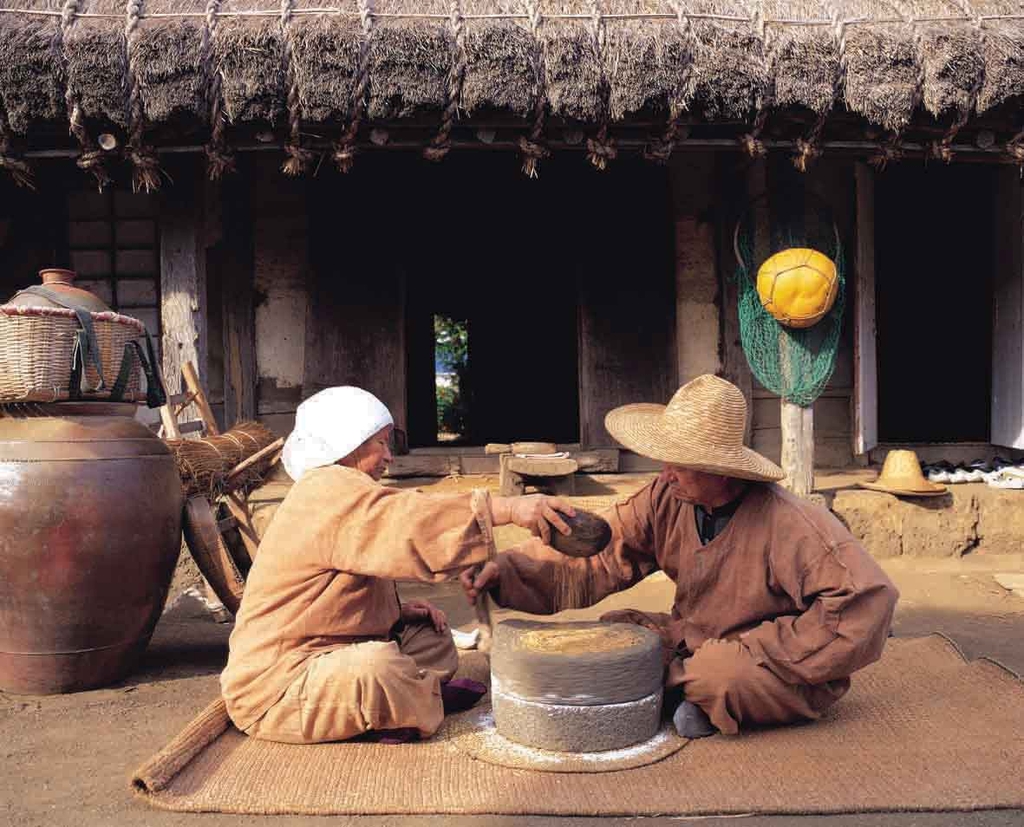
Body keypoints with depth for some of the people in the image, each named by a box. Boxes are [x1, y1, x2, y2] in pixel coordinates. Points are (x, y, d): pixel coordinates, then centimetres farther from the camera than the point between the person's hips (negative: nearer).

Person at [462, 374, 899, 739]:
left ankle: (681, 684, -1)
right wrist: (505, 570, -25)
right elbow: (596, 553, -11)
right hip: (699, 641, 6)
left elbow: (867, 600, -32)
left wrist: (764, 649, -28)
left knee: (719, 675, -34)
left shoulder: (790, 526, -28)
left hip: (785, 665, -6)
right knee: (616, 630, -2)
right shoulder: (666, 499, -10)